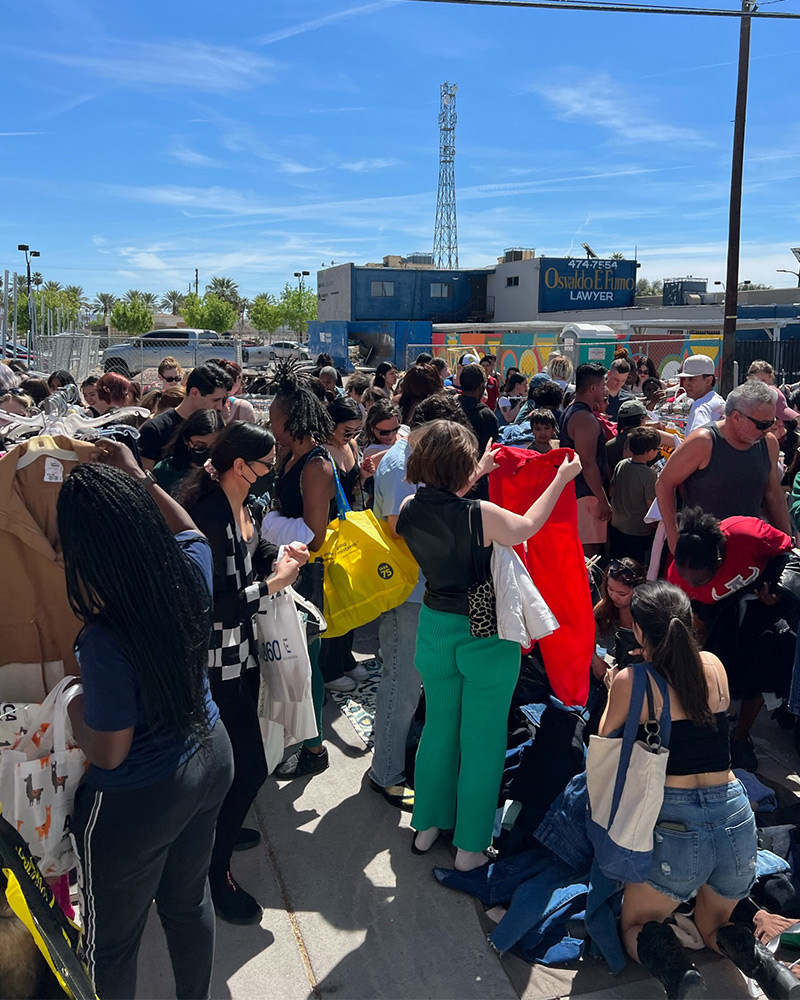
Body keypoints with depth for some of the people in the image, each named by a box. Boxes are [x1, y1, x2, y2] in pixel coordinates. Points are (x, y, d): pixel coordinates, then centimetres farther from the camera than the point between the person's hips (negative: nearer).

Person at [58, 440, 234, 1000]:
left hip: (138, 801, -7)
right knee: (189, 900, 29)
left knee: (113, 941, 20)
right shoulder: (192, 568, -16)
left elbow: (108, 753, -20)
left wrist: (70, 702, -6)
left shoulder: (106, 639, -33)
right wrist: (138, 478, 9)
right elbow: (188, 527, 11)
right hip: (209, 758, 7)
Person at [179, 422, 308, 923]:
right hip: (218, 659, -9)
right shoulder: (208, 514, -26)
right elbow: (217, 604, -27)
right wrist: (273, 584, -18)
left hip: (243, 649, 10)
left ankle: (223, 830, 46)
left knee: (238, 756, 23)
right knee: (251, 766, -3)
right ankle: (216, 871, 16)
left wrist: (282, 557, -1)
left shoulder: (244, 507, 4)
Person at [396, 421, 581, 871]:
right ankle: (470, 846, 24)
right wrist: (562, 479, 8)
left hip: (436, 628, 5)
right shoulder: (482, 515, -25)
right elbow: (526, 527, -4)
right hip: (486, 636, -5)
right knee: (481, 742, 11)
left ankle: (427, 825, 37)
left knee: (438, 728, 23)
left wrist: (478, 475, 22)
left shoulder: (410, 510, -10)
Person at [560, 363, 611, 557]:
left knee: (577, 548, 17)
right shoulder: (586, 419, -20)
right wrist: (603, 501, -20)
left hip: (572, 490, 11)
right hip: (586, 494, -11)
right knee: (590, 550, -6)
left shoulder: (570, 411, 13)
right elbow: (588, 464, -23)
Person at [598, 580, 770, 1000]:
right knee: (713, 926, 31)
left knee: (635, 925, 21)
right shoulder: (714, 667, 4)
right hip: (736, 819, 4)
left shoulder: (631, 681, -8)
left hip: (675, 824, -4)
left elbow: (604, 742, 7)